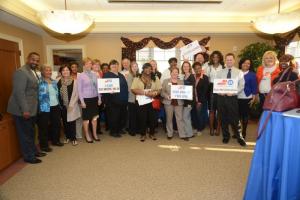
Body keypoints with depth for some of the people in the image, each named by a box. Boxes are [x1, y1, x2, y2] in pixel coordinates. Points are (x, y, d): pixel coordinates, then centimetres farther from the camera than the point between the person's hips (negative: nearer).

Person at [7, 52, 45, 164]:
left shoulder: (34, 72, 12)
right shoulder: (21, 72, -16)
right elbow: (19, 92, -21)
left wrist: (32, 108, 14)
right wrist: (25, 110, -22)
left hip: (31, 109, 9)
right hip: (23, 110, -9)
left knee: (30, 132, 20)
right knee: (25, 134, 4)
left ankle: (33, 151, 34)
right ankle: (29, 156, 17)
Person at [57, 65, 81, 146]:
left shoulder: (74, 81, -8)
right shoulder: (58, 82, 0)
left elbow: (76, 94, -8)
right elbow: (57, 94, 6)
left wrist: (71, 105, -12)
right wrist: (60, 104, 1)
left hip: (72, 106, -3)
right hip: (62, 106, 3)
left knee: (72, 122, 2)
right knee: (65, 122, 12)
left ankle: (73, 138, 15)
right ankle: (67, 137, 27)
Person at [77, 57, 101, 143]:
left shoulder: (94, 75, 6)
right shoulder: (80, 76, -5)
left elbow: (97, 87, 10)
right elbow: (79, 90, -6)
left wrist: (99, 98, 9)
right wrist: (82, 101, -10)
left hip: (94, 98, 4)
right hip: (86, 99, -4)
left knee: (94, 117, 11)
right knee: (86, 118, 7)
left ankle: (95, 134, 26)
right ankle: (87, 136, 22)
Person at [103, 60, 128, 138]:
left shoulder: (121, 75, 19)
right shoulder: (107, 75, -2)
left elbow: (125, 86, 18)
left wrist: (126, 97, 11)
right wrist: (109, 91, -28)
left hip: (123, 99, 7)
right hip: (113, 100, -6)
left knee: (123, 115, 10)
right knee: (114, 116, -2)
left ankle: (120, 129, 28)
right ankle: (113, 131, 13)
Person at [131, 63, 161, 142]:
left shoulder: (155, 78, 10)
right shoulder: (137, 78, 1)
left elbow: (159, 89, 6)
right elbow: (133, 90, -9)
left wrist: (155, 93, -16)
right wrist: (145, 92, -16)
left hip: (152, 101, 2)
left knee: (153, 118, 5)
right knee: (142, 118, 3)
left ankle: (151, 133, 24)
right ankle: (143, 134, 20)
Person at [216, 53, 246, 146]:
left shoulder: (239, 72, 4)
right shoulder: (220, 72, 11)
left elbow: (241, 86, -3)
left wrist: (233, 92, -18)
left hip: (232, 97, -2)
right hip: (221, 97, 3)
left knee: (235, 118, -2)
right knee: (224, 118, 11)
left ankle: (239, 137, 14)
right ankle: (226, 136, 26)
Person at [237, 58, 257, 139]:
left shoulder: (252, 75, 1)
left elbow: (254, 87, -1)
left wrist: (253, 98, -5)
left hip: (246, 98, -2)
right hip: (236, 98, 2)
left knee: (245, 115, 6)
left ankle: (243, 132, 18)